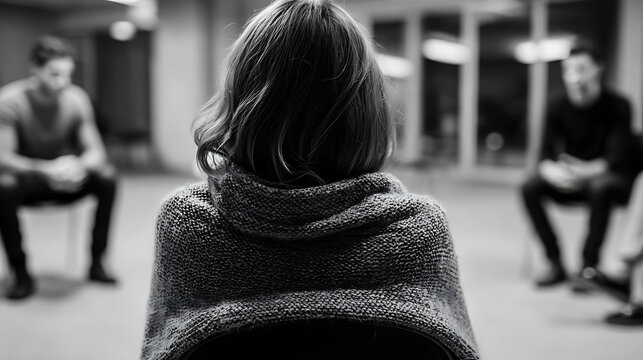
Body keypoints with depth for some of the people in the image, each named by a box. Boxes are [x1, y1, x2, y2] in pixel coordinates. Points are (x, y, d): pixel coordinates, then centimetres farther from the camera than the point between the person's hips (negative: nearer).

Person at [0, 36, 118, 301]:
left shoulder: (77, 98, -10)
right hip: (27, 180, -3)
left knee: (107, 176, -23)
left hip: (65, 180, 3)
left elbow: (95, 150, -11)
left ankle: (97, 263, -12)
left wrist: (79, 165, -36)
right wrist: (46, 169, -45)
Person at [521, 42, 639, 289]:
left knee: (600, 186, -38)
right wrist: (552, 172, -30)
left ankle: (590, 266, -27)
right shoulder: (558, 109, -2)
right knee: (530, 187, -20)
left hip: (613, 178, -4)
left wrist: (585, 171, -38)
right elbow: (546, 157, -5)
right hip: (574, 182, 4)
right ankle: (555, 263, -15)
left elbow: (617, 159, -20)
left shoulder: (617, 106, -13)